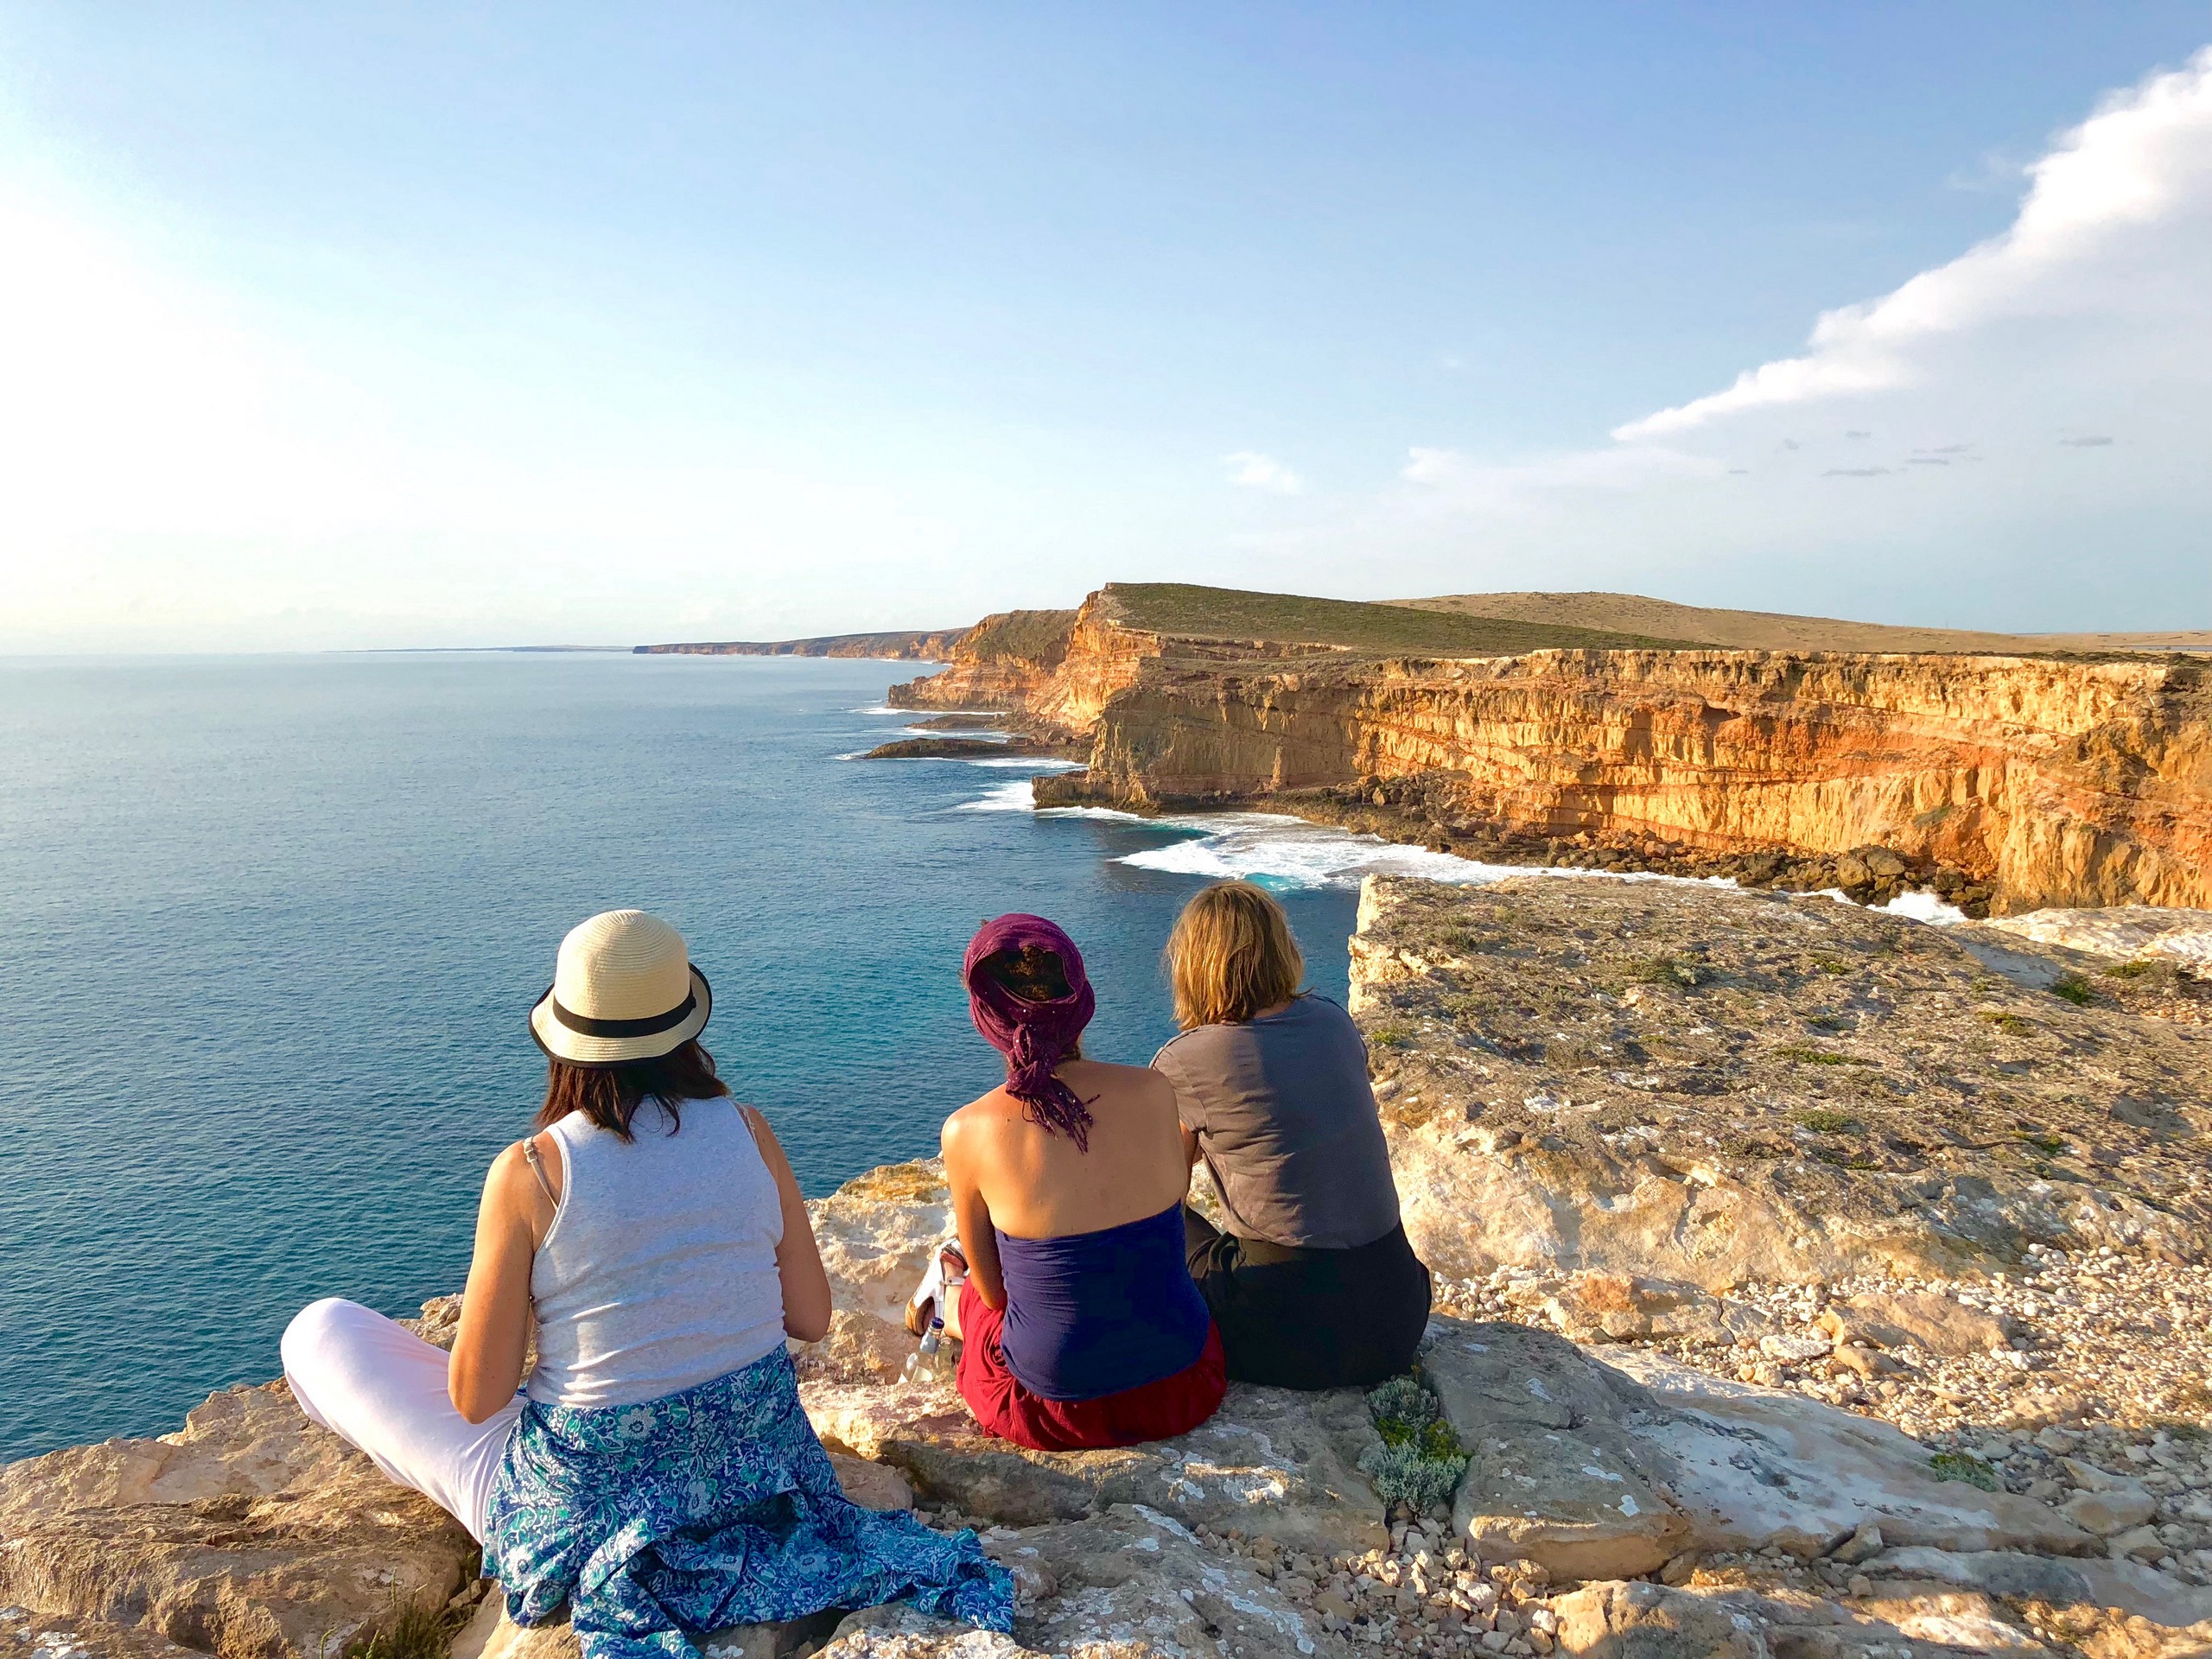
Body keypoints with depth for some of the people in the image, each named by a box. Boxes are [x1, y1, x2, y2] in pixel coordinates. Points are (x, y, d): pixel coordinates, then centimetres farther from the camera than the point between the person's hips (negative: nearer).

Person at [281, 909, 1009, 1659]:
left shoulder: (529, 1173, -19)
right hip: (755, 1473, 5)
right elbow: (811, 1319, -2)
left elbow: (475, 1398, -11)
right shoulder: (748, 1131, -11)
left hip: (585, 1506, -5)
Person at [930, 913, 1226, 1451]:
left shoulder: (967, 1132, -17)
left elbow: (994, 1291, -3)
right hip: (1184, 1388, 3)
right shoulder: (1154, 1091, -12)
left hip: (1058, 1406, -2)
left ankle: (943, 1301, 60)